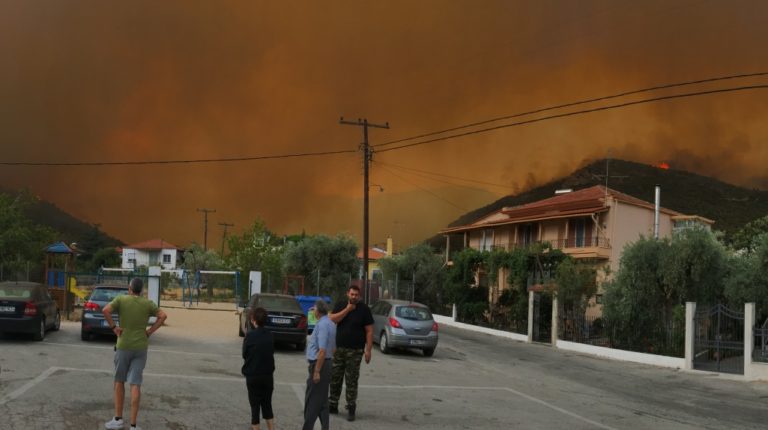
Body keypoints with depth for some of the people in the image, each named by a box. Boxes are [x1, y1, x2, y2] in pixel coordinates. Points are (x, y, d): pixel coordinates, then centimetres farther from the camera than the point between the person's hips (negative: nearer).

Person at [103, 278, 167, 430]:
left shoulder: (121, 299, -2)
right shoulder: (148, 303, 3)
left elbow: (106, 310, -17)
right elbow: (163, 316, -7)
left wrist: (113, 327, -7)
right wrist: (150, 331, -3)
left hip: (123, 346, -1)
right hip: (141, 347, 1)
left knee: (119, 381, 15)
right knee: (135, 384, -1)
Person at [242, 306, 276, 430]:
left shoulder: (250, 335, -14)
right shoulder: (270, 336, -1)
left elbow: (244, 354, -5)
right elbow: (272, 353, 6)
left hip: (252, 376, -4)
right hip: (268, 375, 4)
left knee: (255, 406, 5)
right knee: (267, 405, 16)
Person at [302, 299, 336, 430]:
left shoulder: (322, 325, -19)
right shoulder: (331, 324, 11)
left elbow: (322, 351, -24)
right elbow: (333, 348, 18)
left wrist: (316, 371, -22)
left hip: (319, 364, -10)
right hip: (327, 363, 10)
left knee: (312, 402, -4)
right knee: (322, 401, 14)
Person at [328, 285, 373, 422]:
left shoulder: (364, 309, -3)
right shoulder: (341, 306, 8)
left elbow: (369, 331, -5)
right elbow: (332, 319, -8)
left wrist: (368, 350, -12)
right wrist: (347, 309, -13)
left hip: (355, 351, -3)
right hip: (338, 349, 4)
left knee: (351, 381, -1)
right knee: (335, 378, 7)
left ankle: (351, 409, 7)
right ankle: (333, 405, 19)